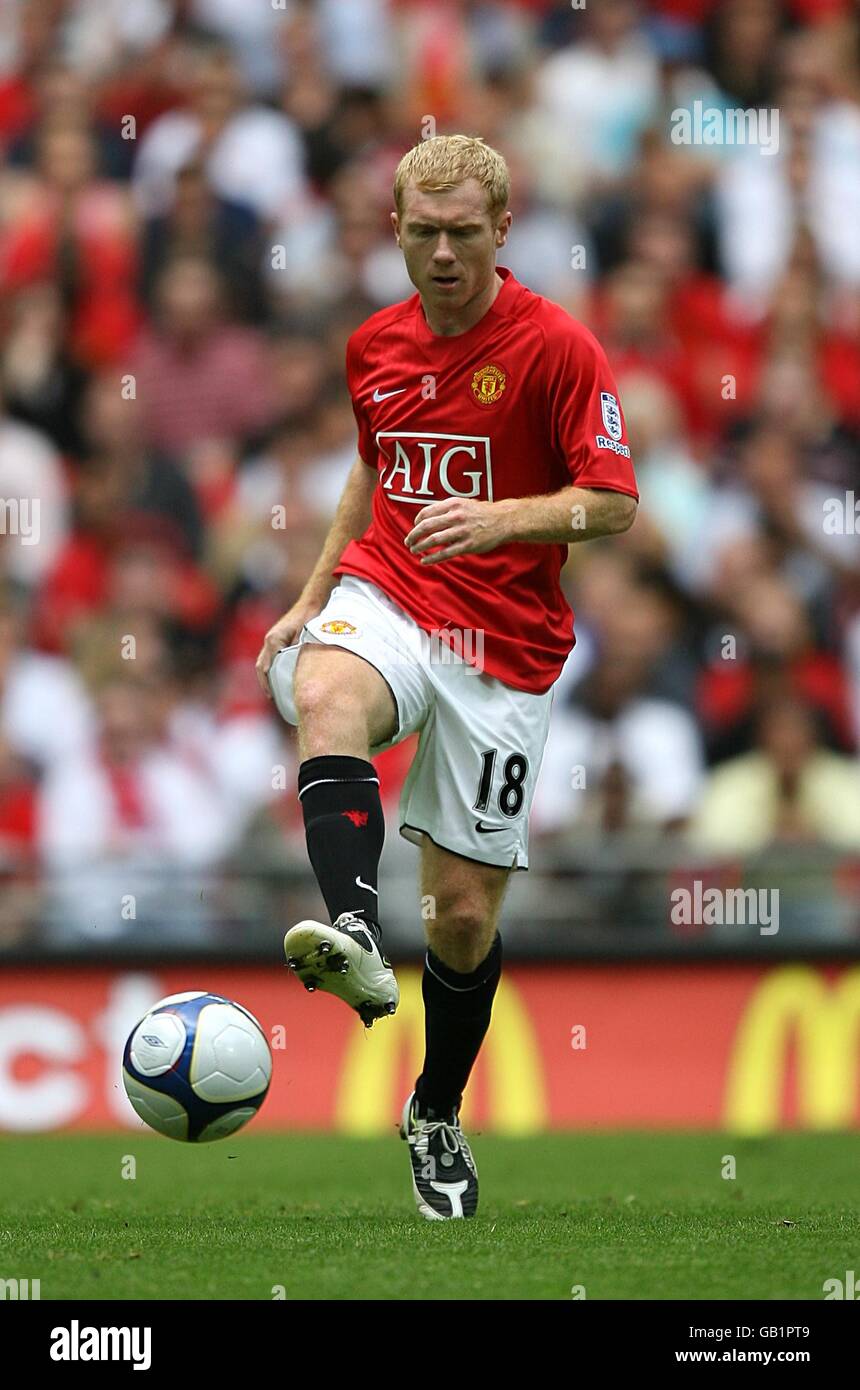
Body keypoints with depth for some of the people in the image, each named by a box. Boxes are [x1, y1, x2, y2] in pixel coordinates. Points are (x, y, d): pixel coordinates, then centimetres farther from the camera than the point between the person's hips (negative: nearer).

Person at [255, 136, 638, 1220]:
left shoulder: (557, 347, -7)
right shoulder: (374, 346, 9)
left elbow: (614, 504, -10)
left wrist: (501, 518, -27)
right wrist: (309, 598, 18)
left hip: (504, 643, -3)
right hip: (385, 600, 3)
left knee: (466, 914, 2)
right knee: (325, 694, -37)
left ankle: (438, 1114, 28)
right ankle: (355, 939, -56)